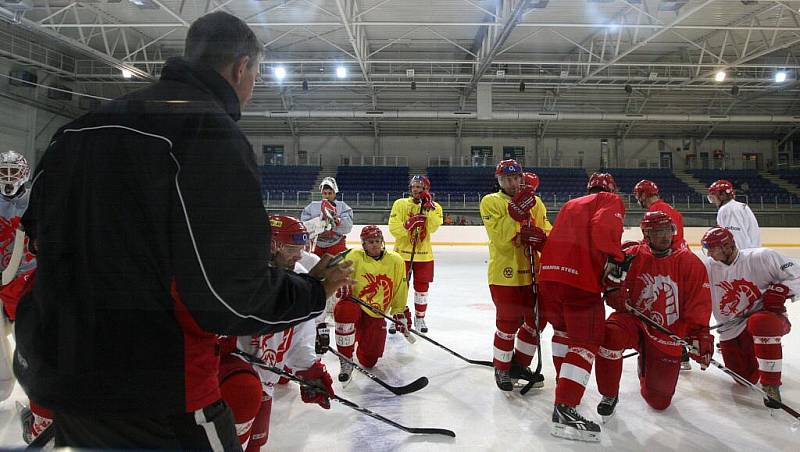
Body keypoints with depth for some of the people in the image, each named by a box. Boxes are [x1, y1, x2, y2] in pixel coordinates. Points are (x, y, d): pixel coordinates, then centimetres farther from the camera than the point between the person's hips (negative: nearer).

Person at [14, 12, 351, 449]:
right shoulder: (210, 130, -19)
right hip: (152, 395, -7)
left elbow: (40, 232, 16)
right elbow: (230, 295, -23)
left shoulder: (83, 125, 7)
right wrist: (315, 290, -6)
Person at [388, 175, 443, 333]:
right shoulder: (400, 204, -3)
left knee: (422, 287, 10)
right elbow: (393, 227, -12)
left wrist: (428, 208, -21)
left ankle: (420, 318, 27)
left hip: (424, 254, 1)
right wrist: (408, 224, -25)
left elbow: (432, 228, -15)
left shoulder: (435, 207, 1)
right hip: (403, 252, -1)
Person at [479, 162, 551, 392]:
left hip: (532, 273, 6)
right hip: (505, 274, -5)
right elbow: (499, 237, -18)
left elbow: (548, 232, 4)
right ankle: (501, 370, 24)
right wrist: (515, 211, -29)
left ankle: (519, 364, 35)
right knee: (508, 324, 2)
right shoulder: (491, 202, -6)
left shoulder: (535, 202, 9)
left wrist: (540, 236, -19)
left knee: (536, 321, 14)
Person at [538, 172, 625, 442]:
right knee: (586, 342, -4)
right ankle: (565, 408, -13)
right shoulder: (610, 201, 10)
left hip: (549, 274, 7)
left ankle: (564, 381, 37)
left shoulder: (570, 204, 30)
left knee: (563, 330, 27)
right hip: (581, 279, -7)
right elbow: (604, 227, -12)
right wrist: (615, 258, -16)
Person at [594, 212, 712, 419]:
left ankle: (646, 366, 44)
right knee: (610, 334, -37)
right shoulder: (633, 256, -6)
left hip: (668, 335, 1)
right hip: (633, 319, 0)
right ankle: (609, 395, -12)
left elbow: (698, 306, -4)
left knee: (659, 400, 6)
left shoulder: (690, 263, -6)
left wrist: (701, 336, -12)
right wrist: (614, 293, -20)